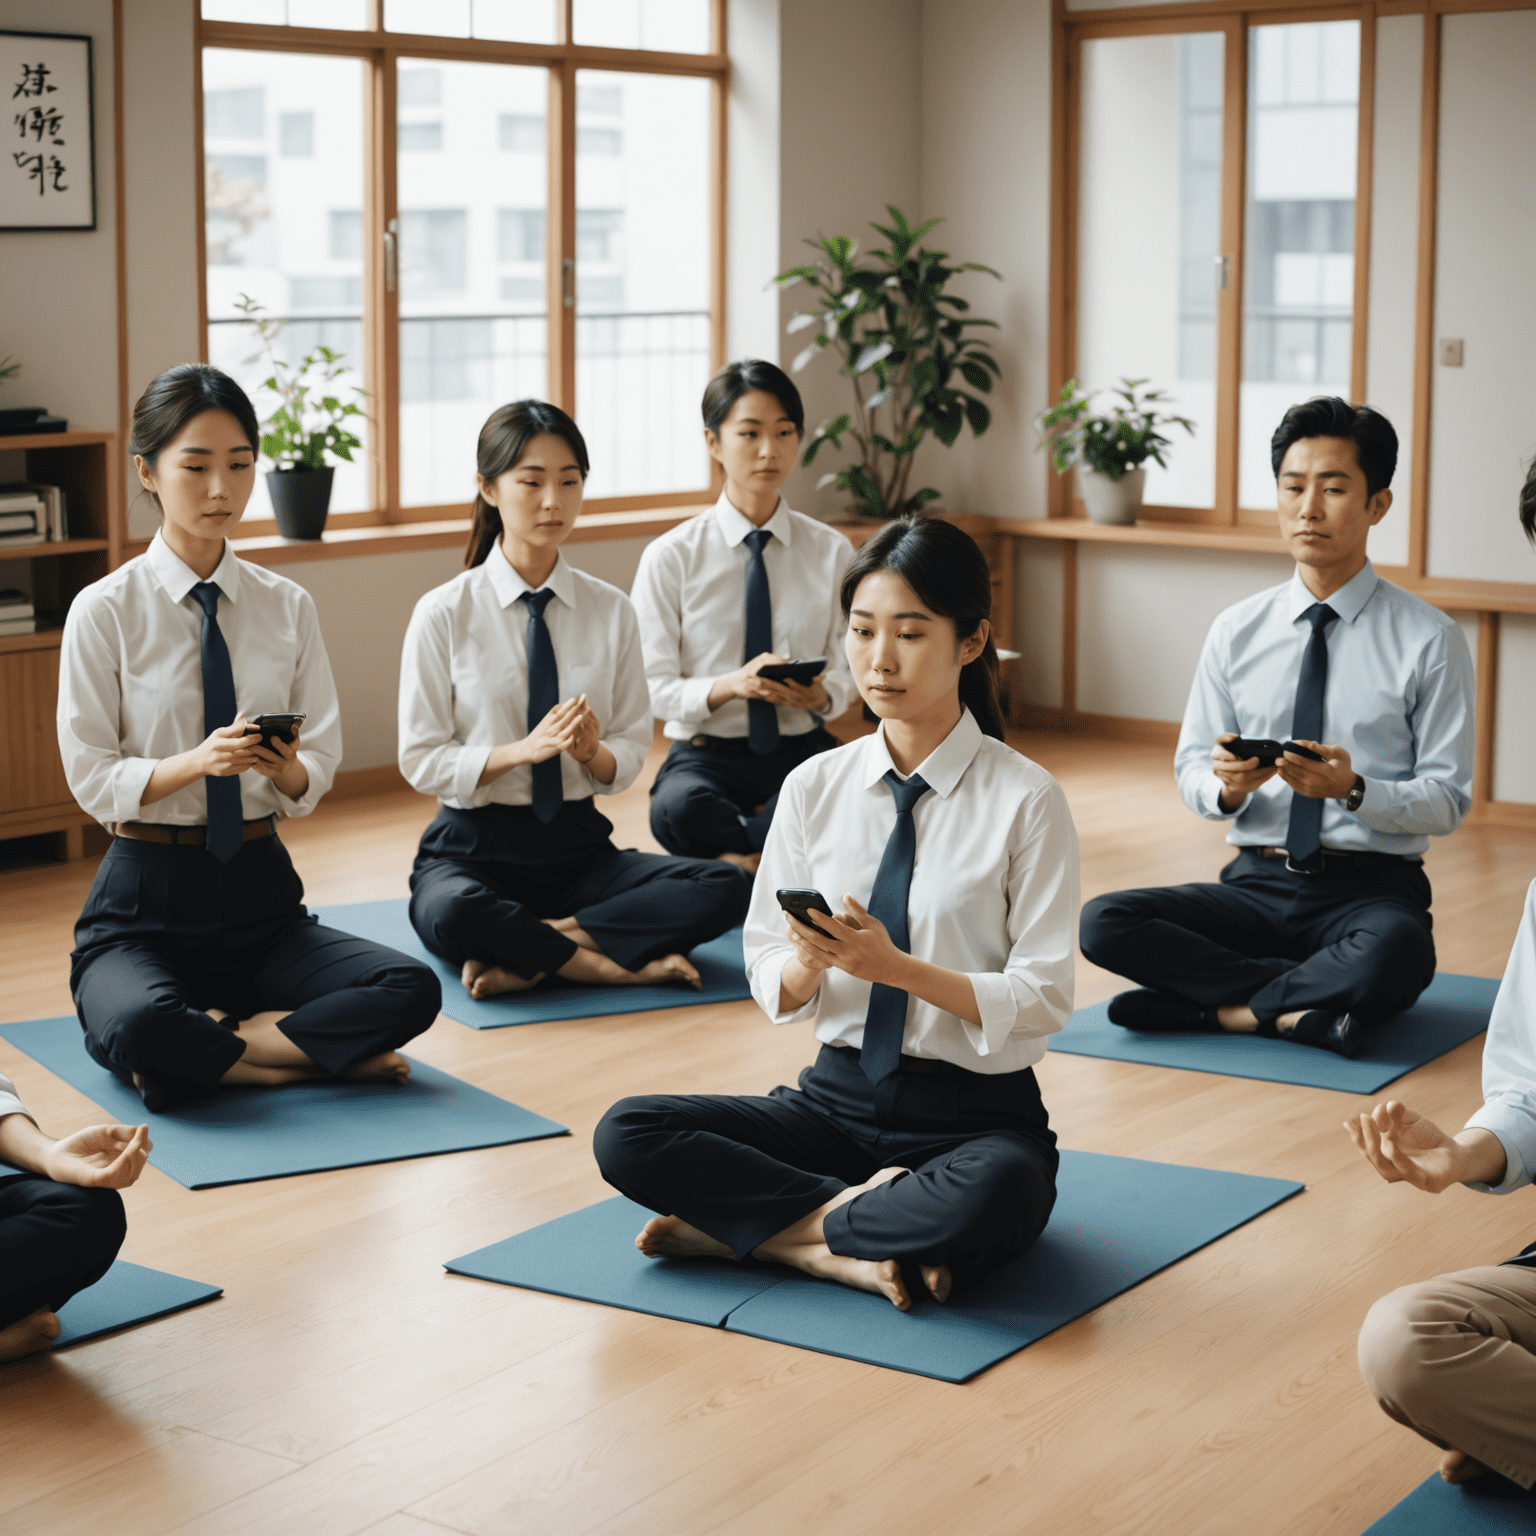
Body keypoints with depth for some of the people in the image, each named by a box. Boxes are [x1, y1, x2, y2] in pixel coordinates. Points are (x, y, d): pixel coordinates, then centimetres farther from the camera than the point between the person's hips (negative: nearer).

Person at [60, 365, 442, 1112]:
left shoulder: (287, 607, 6)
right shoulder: (106, 611, -4)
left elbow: (319, 769, 5)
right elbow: (93, 777, -7)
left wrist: (286, 764, -19)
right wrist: (197, 762, -25)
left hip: (261, 889, 3)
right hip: (148, 898, -3)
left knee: (412, 991, -23)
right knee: (140, 1028, -37)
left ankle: (222, 1044, -10)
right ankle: (303, 1052, -10)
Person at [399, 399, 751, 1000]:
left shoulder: (611, 611, 6)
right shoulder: (444, 613, -4)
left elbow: (630, 755, 6)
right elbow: (421, 759, -6)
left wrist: (593, 752, -18)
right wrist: (524, 749, -21)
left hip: (579, 843, 4)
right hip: (475, 846, -4)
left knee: (725, 889, -23)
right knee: (453, 915, -41)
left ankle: (525, 953, -21)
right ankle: (621, 964, -20)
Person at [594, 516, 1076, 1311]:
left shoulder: (1025, 799, -7)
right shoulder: (815, 787, 5)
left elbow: (1043, 996, -11)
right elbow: (769, 986, 5)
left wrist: (897, 966, -24)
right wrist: (807, 962, -19)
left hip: (974, 1116, -4)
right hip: (839, 1094, 4)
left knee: (994, 1199, -40)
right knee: (627, 1135, -19)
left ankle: (766, 1229, -16)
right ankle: (861, 1216, -14)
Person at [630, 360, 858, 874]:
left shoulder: (832, 552, 7)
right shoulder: (669, 558, 0)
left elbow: (846, 670, 9)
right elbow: (654, 690, -4)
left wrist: (822, 693, -16)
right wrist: (731, 685, -23)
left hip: (804, 751, 2)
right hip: (707, 754, -2)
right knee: (680, 808, -39)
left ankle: (741, 856, -11)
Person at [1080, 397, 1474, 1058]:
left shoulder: (1429, 639, -1)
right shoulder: (1236, 632, 8)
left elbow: (1446, 799, -3)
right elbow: (1190, 773, 10)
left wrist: (1354, 789, -22)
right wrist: (1226, 785, -15)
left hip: (1372, 889, -3)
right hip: (1256, 882, 3)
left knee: (1393, 954, -39)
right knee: (1103, 922, -23)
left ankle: (1221, 1007, -16)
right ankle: (1303, 999, -18)